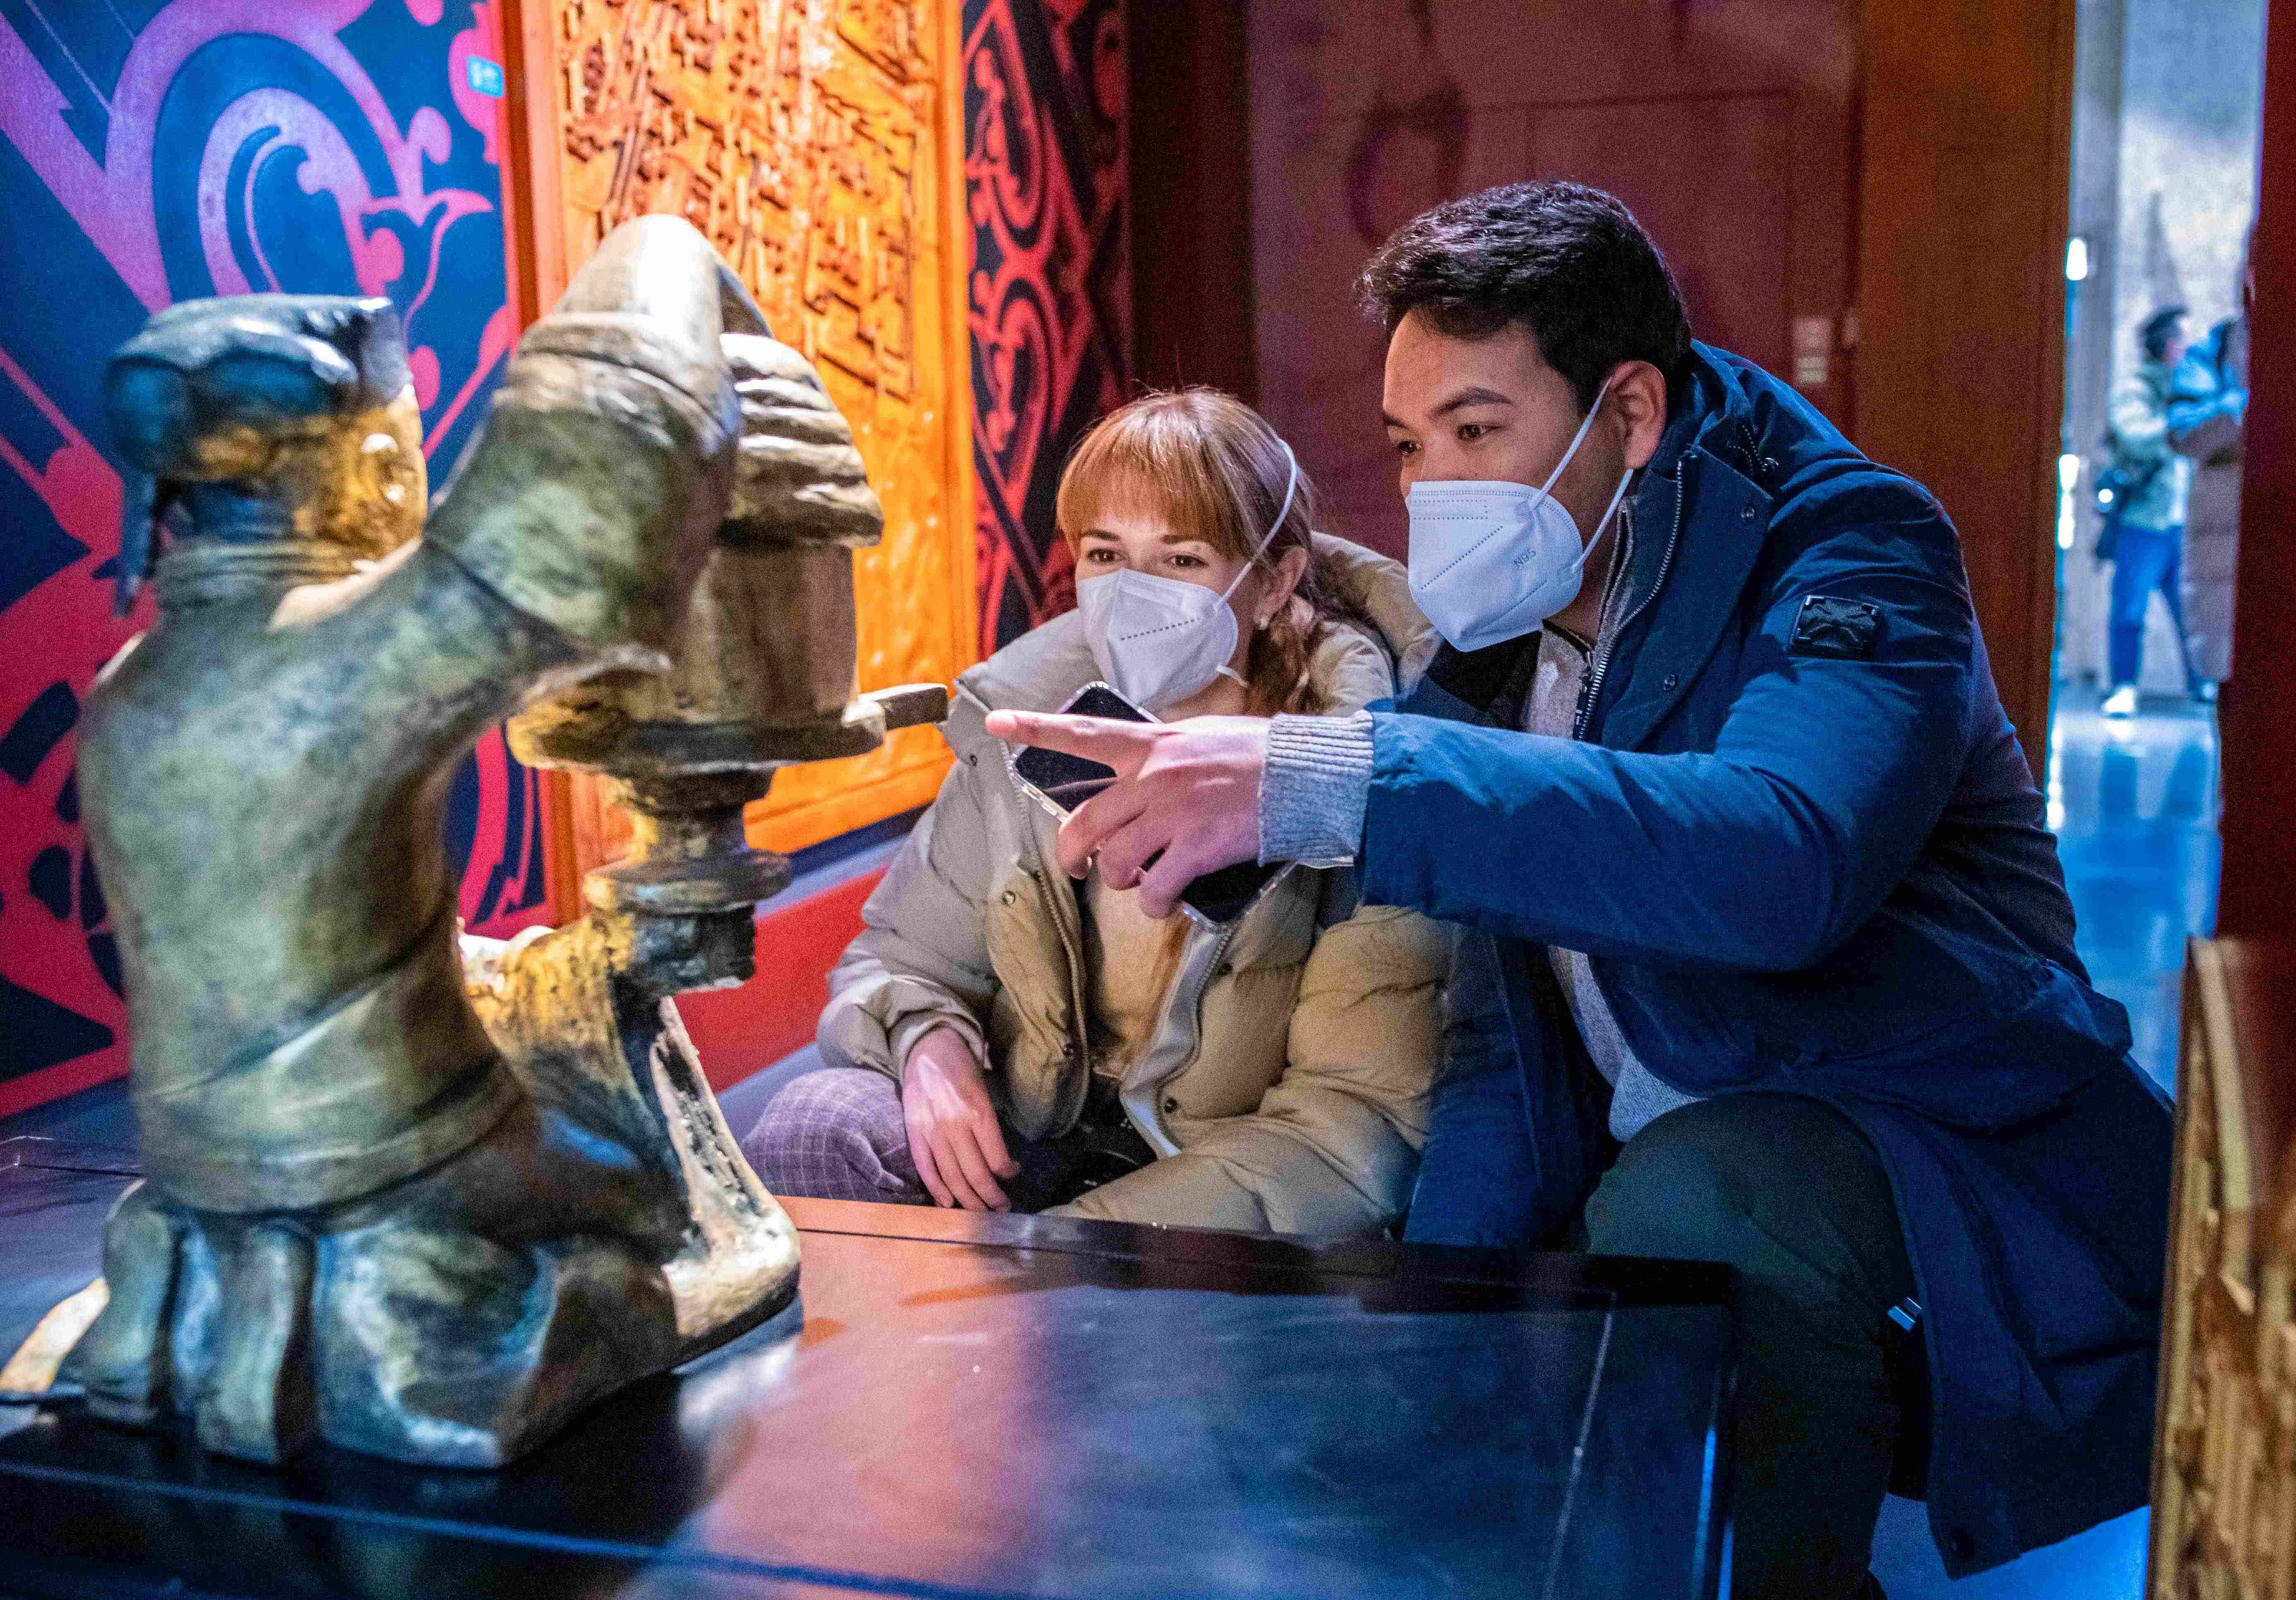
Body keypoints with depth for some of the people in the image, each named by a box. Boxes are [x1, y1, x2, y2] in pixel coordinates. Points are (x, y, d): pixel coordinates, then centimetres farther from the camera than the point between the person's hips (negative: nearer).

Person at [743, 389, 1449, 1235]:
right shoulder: (1024, 722, -4)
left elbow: (1362, 1125, -19)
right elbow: (900, 959, 9)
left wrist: (1073, 1242, -27)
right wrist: (929, 1041, -17)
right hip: (1035, 1128, 4)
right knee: (813, 1127, -22)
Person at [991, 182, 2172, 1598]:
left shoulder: (1852, 556, -15)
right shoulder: (1494, 649, 6)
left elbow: (1779, 856, -40)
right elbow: (1505, 1037, 7)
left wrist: (1315, 784, -46)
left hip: (1940, 1148, -6)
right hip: (1655, 1162, 7)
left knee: (1688, 1201, -35)